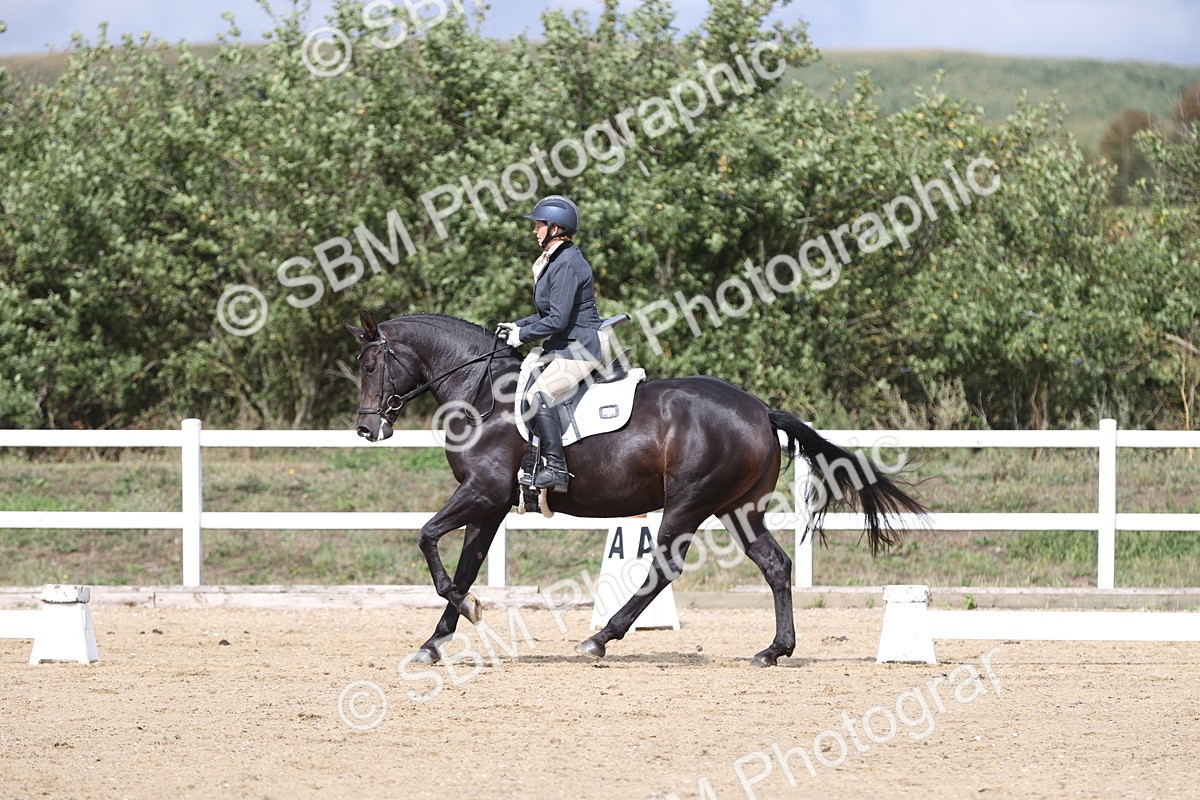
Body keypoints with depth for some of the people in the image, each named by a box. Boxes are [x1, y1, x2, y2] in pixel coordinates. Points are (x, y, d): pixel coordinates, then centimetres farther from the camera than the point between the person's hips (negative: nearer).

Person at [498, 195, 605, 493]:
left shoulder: (567, 265, -19)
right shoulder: (553, 261, 14)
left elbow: (558, 319, -22)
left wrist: (523, 335, -12)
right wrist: (518, 325, 10)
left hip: (581, 348, -11)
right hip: (561, 346, 11)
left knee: (539, 395, -27)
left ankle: (557, 470, -26)